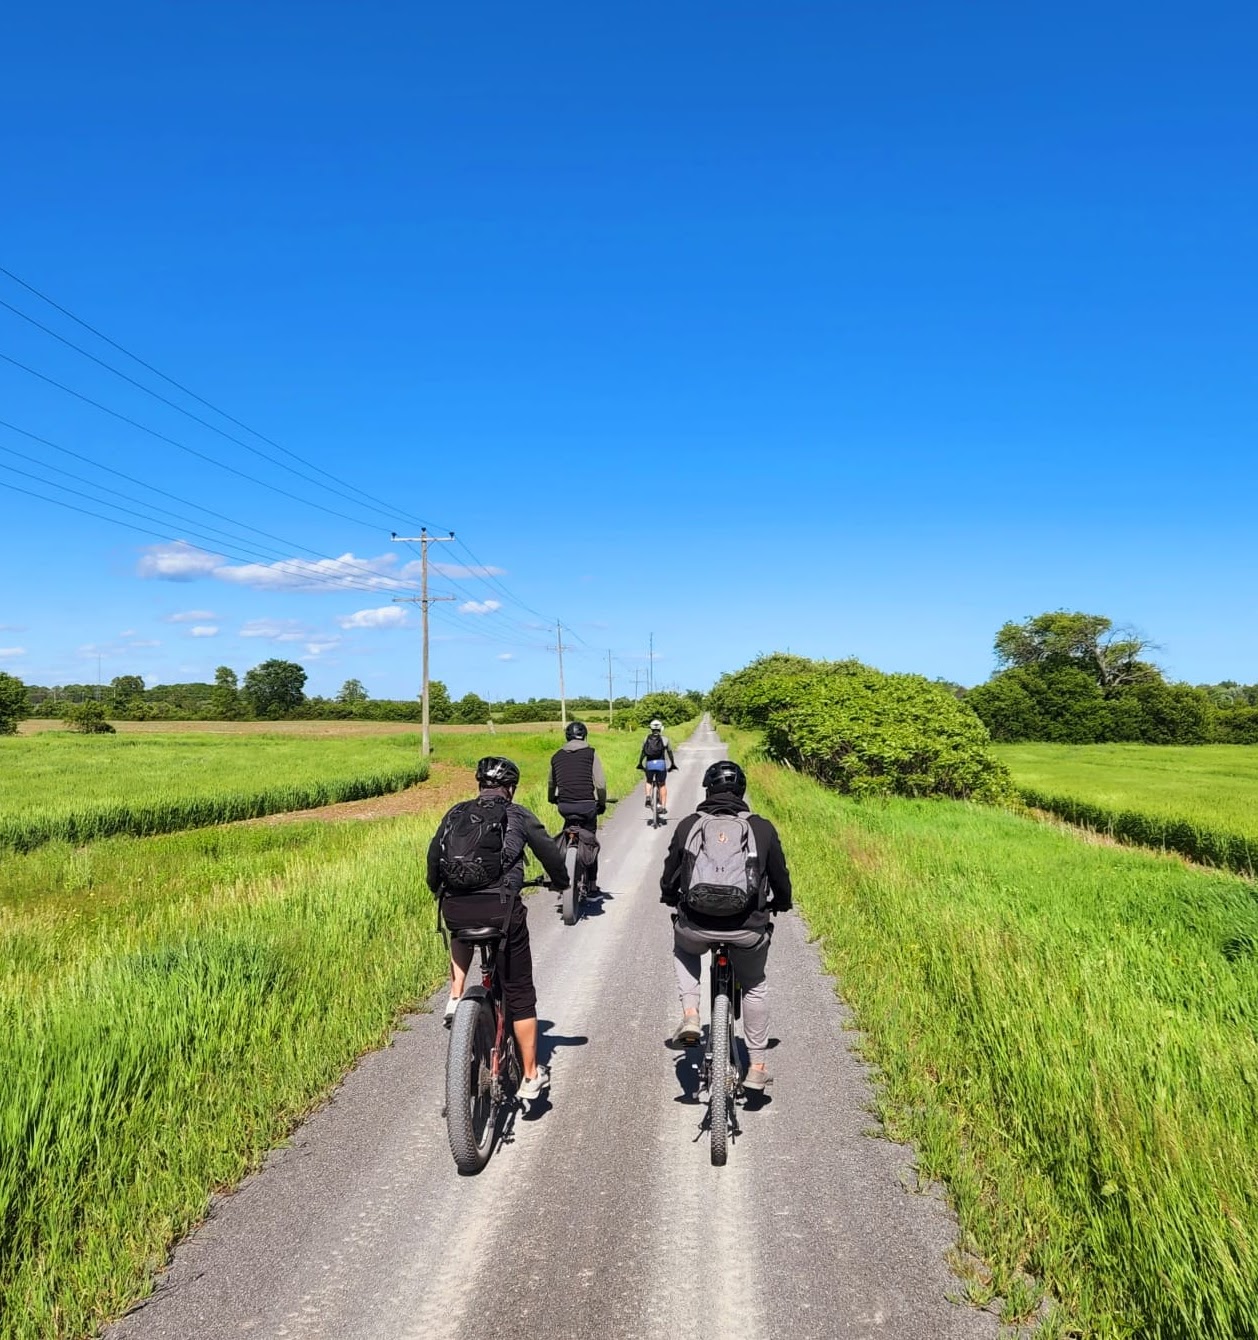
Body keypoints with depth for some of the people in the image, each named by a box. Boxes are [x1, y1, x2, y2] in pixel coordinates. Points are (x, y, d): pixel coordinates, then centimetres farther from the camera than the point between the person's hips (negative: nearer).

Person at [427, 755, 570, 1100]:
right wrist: (561, 882, 31)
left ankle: (455, 997, 21)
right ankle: (531, 1077, 19)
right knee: (519, 994, 13)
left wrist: (439, 892, 34)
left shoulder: (454, 814, 15)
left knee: (462, 935, 41)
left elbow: (433, 858, 16)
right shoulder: (518, 816, 8)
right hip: (501, 908, -3)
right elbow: (551, 854, 11)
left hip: (455, 910, 3)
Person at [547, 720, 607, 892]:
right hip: (586, 804, -2)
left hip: (564, 805, 2)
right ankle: (592, 883, 15)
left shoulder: (557, 756, 11)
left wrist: (552, 800, 42)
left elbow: (551, 783, 22)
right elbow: (600, 784, -6)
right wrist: (602, 803, 10)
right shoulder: (590, 753, 1)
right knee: (590, 842, 13)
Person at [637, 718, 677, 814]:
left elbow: (642, 752, 11)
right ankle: (663, 807, 11)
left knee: (649, 782, 25)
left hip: (649, 764, 1)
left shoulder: (646, 739, 9)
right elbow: (670, 753, 11)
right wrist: (672, 765, 22)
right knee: (662, 785, 13)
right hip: (661, 763, -1)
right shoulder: (664, 739, 6)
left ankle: (648, 797, -1)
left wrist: (640, 764, 21)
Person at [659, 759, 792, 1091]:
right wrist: (781, 905, 34)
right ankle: (756, 1067, 31)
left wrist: (671, 899, 35)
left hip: (696, 925, 0)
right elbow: (780, 877, 13)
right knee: (755, 986, 27)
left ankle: (690, 1014, 15)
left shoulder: (688, 825, 4)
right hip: (748, 928, 0)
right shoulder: (762, 828, 3)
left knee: (682, 949, 35)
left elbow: (670, 876, 13)